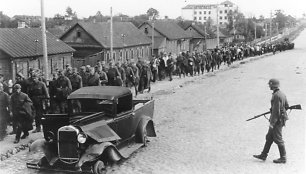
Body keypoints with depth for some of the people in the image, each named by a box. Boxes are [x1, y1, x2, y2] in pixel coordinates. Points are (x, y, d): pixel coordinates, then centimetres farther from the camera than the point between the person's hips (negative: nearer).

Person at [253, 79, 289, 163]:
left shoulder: (276, 96, -21)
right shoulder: (282, 94, 10)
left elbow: (276, 111, -23)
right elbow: (287, 106, 18)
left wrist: (272, 123, -21)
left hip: (277, 120, -10)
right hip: (280, 119, 10)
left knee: (278, 139, -1)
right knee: (269, 137, 14)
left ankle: (283, 158, 8)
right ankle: (263, 155, 20)